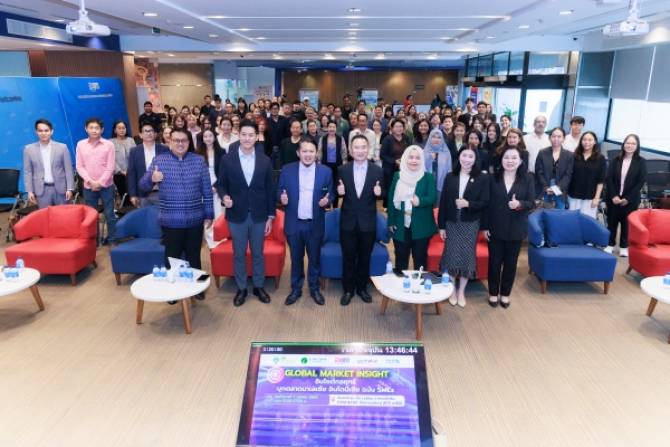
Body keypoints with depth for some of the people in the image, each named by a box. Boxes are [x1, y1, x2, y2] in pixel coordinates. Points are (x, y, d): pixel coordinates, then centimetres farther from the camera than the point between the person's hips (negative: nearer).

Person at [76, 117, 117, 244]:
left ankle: (112, 240, 13)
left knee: (109, 214, 2)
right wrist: (90, 181, -10)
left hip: (106, 185, -2)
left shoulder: (108, 144, -3)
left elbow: (110, 167, -5)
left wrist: (100, 183, -12)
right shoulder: (80, 144, 3)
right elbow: (79, 167, 2)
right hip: (88, 186, 2)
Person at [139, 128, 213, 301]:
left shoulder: (199, 161, 2)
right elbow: (143, 185, 2)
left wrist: (209, 215, 2)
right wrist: (151, 179, -21)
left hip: (195, 220, 1)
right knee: (172, 257, 11)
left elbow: (207, 190, 3)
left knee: (194, 256, 14)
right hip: (170, 221, 0)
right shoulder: (159, 160, 0)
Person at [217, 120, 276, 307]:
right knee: (239, 254, 11)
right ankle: (241, 288, 26)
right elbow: (221, 185, 3)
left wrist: (270, 216, 1)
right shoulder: (227, 159, -3)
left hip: (259, 216, 1)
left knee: (258, 253, 13)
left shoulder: (265, 161, 0)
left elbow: (270, 190, 2)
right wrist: (224, 196, -20)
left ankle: (259, 286, 29)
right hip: (237, 216, 0)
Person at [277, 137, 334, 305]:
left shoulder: (325, 171, -4)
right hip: (294, 223, 0)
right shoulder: (287, 170, -4)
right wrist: (282, 197, -18)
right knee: (296, 259, 14)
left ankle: (314, 289, 32)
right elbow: (280, 191, 3)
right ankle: (296, 289, 30)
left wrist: (326, 201, -18)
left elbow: (331, 194, 3)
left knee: (315, 258, 14)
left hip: (315, 224, 0)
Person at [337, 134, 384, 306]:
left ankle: (362, 288, 31)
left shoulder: (377, 171, -4)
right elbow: (340, 193, 6)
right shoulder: (343, 170, -2)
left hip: (368, 222, 0)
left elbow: (380, 195, 3)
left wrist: (378, 193, -20)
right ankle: (348, 289, 25)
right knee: (348, 257, 10)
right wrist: (339, 192, -16)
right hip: (348, 221, 0)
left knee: (365, 258, 13)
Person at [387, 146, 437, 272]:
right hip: (400, 226, 2)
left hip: (421, 227, -2)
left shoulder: (428, 177, -2)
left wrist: (420, 201, -33)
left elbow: (432, 198, -11)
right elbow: (391, 199, 4)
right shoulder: (397, 176, 4)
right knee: (401, 258, 13)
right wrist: (391, 222, 0)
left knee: (420, 259, 7)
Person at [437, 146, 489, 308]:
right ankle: (451, 290, 22)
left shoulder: (482, 178, -4)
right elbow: (443, 202, 2)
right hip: (452, 223, 1)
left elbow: (485, 203, -5)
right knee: (451, 256, 3)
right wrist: (441, 225, -1)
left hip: (470, 224, -1)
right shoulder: (450, 177, 2)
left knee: (466, 256, 6)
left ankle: (461, 291, 23)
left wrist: (468, 204, -23)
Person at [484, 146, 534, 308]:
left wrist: (519, 204, -26)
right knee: (494, 262, 8)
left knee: (511, 263, 11)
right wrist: (485, 227, -3)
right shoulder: (493, 179, -2)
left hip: (516, 230, 0)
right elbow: (487, 204, -1)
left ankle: (505, 293, 27)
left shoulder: (527, 179, -3)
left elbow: (532, 203, -4)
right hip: (495, 228, 0)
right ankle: (493, 293, 25)